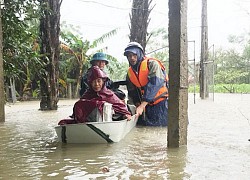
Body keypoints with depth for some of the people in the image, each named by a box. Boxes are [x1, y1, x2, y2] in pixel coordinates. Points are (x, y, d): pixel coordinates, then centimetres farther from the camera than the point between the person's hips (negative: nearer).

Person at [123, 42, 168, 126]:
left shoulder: (152, 64, -13)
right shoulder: (130, 73, 7)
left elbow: (154, 84, -26)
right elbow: (132, 93, 13)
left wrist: (142, 106, -31)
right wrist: (138, 105, -8)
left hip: (162, 103, -6)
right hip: (147, 106, 6)